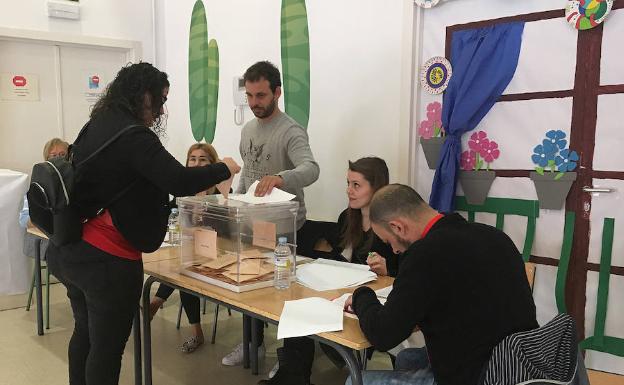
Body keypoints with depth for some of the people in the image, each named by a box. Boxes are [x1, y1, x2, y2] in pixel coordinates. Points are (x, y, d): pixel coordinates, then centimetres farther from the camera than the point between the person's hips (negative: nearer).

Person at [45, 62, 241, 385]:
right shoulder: (133, 136, -19)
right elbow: (179, 182, -26)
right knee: (107, 348, 6)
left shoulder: (95, 127, 8)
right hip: (106, 260, -9)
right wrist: (223, 169, -9)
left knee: (85, 333, 25)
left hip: (66, 251, 9)